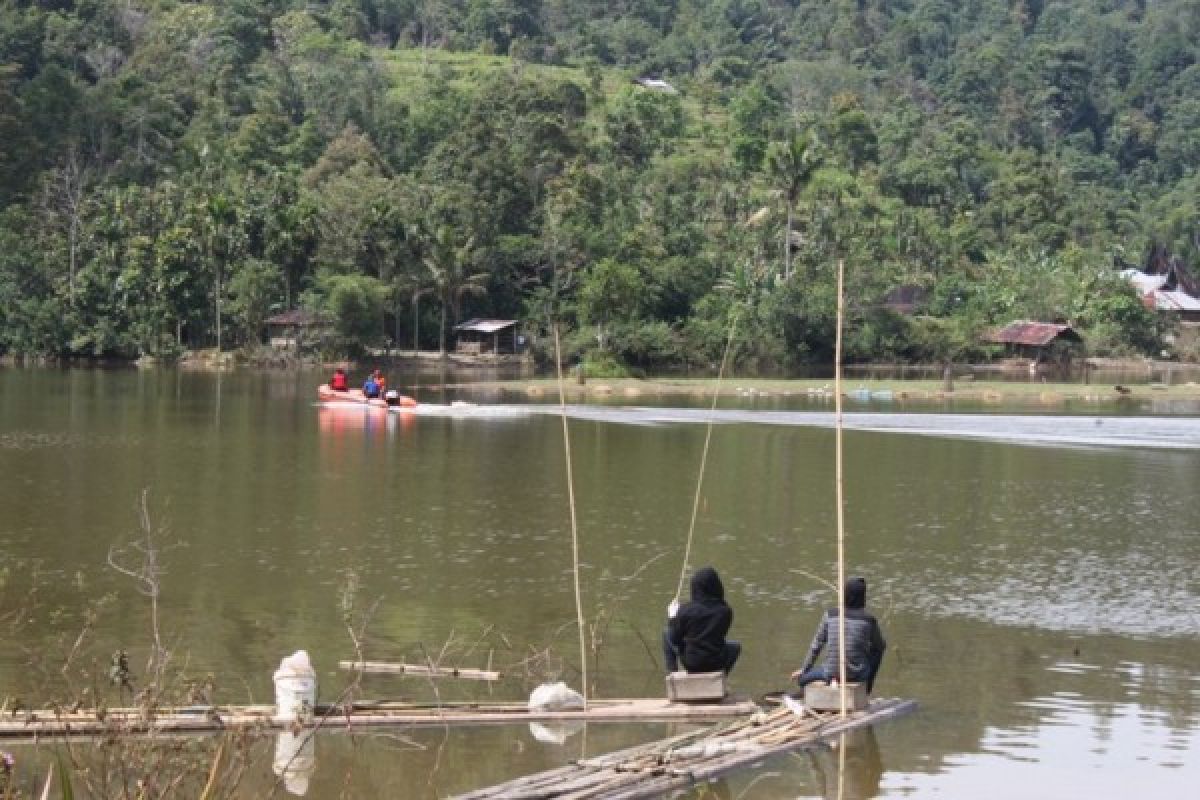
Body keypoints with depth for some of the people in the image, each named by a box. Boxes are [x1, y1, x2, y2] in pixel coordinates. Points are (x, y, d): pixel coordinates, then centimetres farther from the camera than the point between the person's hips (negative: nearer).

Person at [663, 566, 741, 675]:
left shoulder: (686, 609, -16)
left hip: (691, 663, -1)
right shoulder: (725, 611, -12)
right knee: (735, 647, 34)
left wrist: (672, 618, 12)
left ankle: (673, 672, 24)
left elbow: (675, 638, -4)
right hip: (716, 664, 1)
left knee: (667, 634, 23)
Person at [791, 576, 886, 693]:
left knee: (802, 678, 30)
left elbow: (816, 646, 5)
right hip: (856, 675, -1)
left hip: (831, 674, 1)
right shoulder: (868, 620, -6)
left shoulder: (830, 615, -2)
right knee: (876, 651, 32)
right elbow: (881, 646, 10)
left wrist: (804, 670, 16)